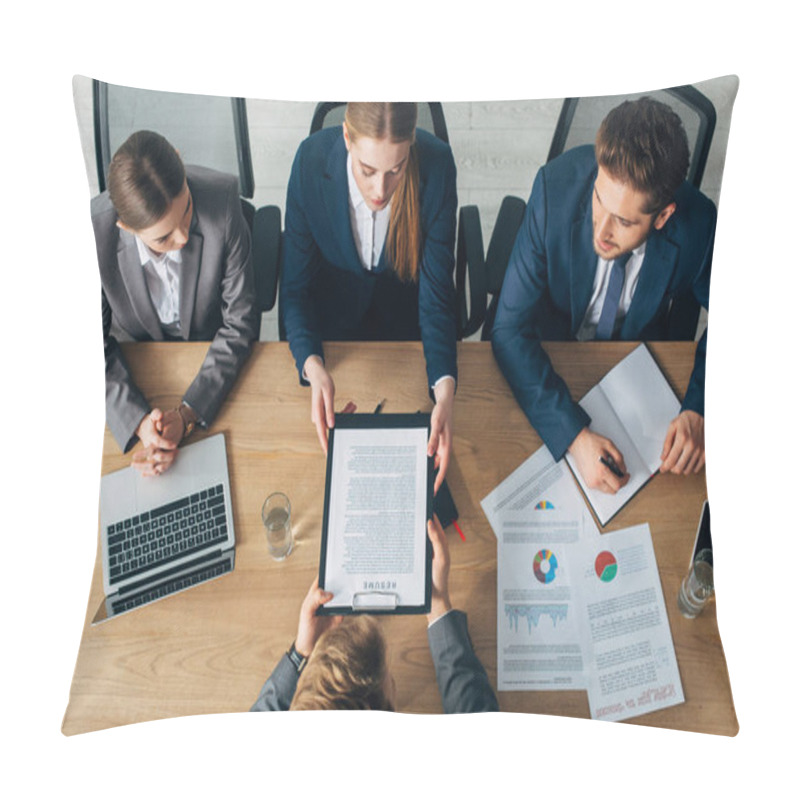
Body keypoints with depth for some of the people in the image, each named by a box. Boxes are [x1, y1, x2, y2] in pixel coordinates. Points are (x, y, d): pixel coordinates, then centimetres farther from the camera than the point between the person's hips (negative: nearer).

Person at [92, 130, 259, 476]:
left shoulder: (221, 200, -30)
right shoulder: (94, 231, -28)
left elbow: (240, 324, -21)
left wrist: (187, 415, -29)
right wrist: (138, 420, -33)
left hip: (214, 353, -1)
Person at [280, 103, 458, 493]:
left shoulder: (436, 165, -27)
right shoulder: (312, 160, -27)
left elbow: (437, 292, -23)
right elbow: (295, 285, -19)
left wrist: (445, 391, -39)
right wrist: (312, 366, -38)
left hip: (404, 308, 0)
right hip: (335, 309, 0)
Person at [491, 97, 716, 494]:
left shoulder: (698, 228, -27)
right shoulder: (556, 186, -31)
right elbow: (509, 328, -28)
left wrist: (697, 412, -24)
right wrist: (574, 435, -39)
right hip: (544, 361, -1)